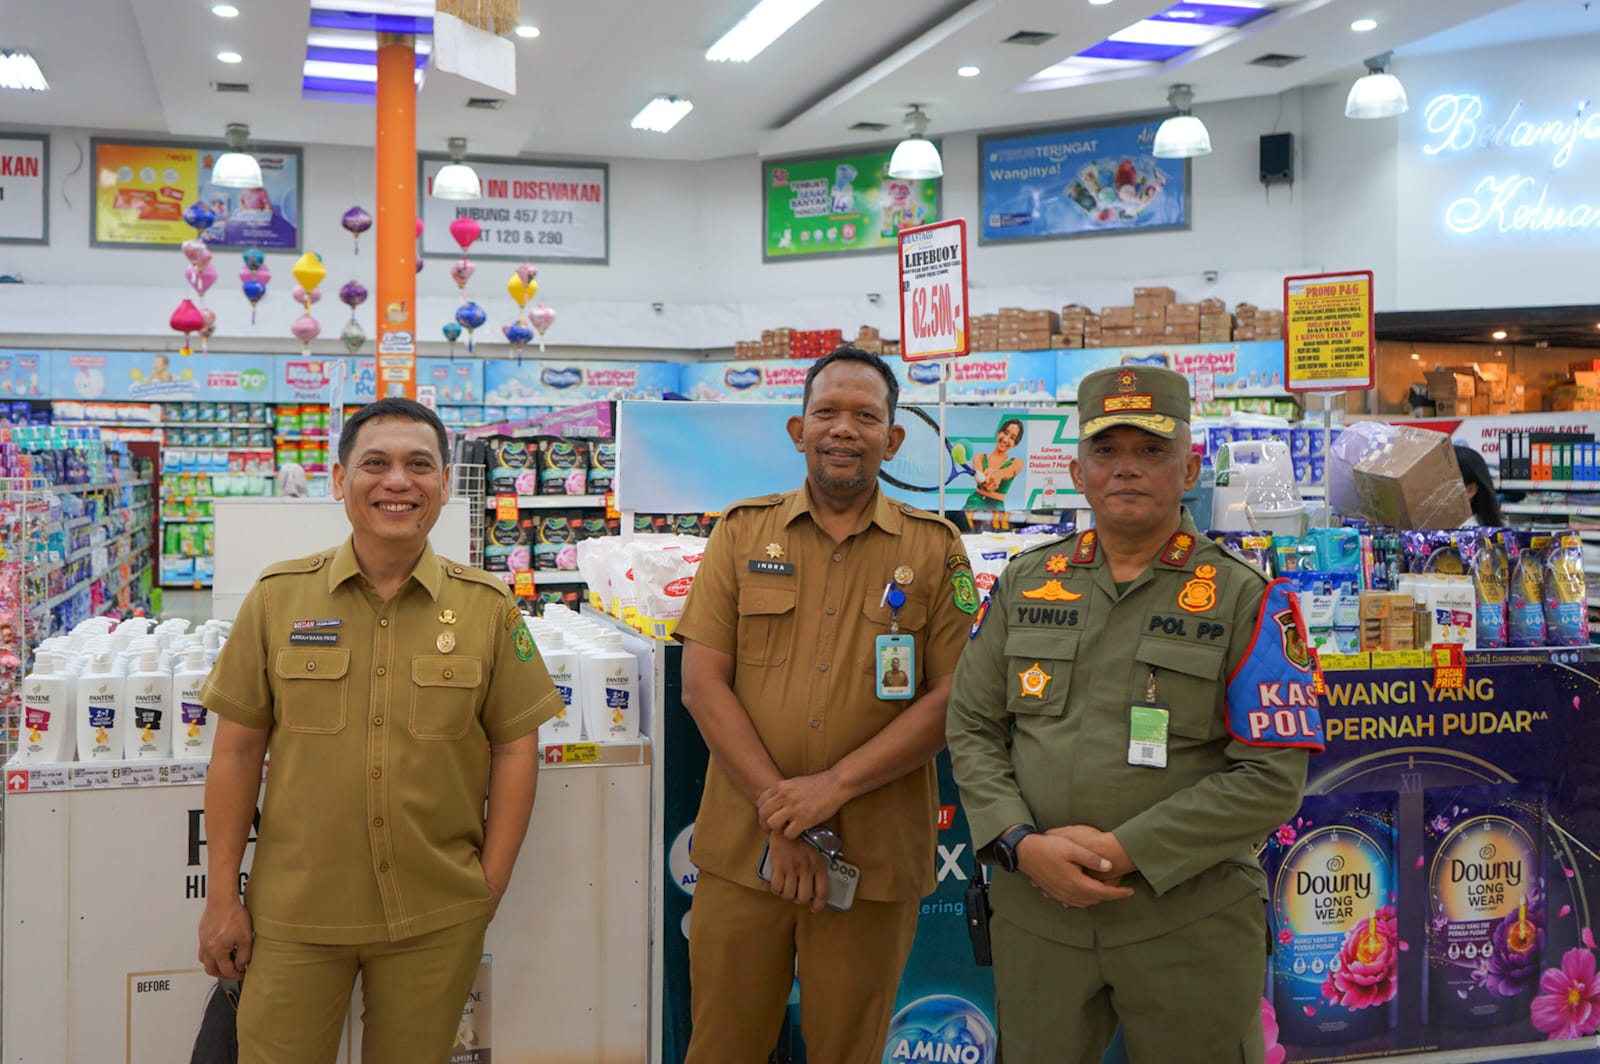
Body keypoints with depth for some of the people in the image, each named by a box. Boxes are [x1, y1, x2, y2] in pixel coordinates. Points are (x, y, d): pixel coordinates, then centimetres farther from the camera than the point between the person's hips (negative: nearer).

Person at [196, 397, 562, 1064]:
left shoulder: (487, 607, -1)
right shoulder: (278, 597, -1)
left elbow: (515, 745, 3)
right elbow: (238, 748, 2)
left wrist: (490, 884, 0)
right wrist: (221, 897, 1)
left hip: (438, 918, 0)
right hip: (294, 911, 0)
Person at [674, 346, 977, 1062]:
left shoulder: (935, 550, 4)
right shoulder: (742, 533, 5)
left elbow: (952, 696, -4)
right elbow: (703, 683, -2)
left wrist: (835, 785, -14)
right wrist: (779, 812, -11)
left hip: (874, 858, 0)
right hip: (742, 847, 1)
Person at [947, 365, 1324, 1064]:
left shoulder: (1246, 601, -4)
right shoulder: (1024, 584, 6)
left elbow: (1271, 778, -10)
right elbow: (972, 727, 7)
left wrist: (1125, 851, -16)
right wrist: (1022, 844, -9)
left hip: (1189, 921, -2)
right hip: (1034, 911, 3)